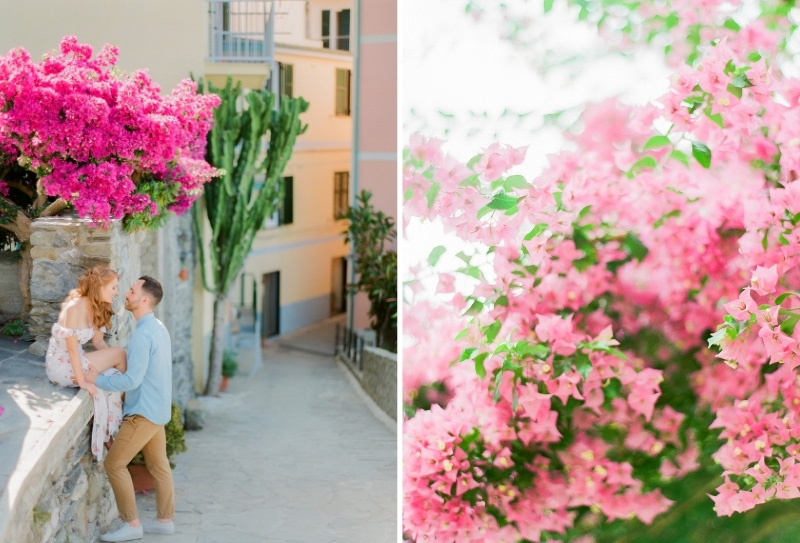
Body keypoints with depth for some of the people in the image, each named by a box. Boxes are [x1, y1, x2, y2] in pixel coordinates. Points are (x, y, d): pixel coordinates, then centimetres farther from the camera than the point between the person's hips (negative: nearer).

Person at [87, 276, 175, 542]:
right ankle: (165, 519, 22)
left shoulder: (142, 334, -22)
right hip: (157, 408, 10)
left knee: (114, 463, -3)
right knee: (159, 465, 14)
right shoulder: (158, 327, 9)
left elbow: (132, 380, -25)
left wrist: (97, 379, -16)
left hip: (144, 411, -10)